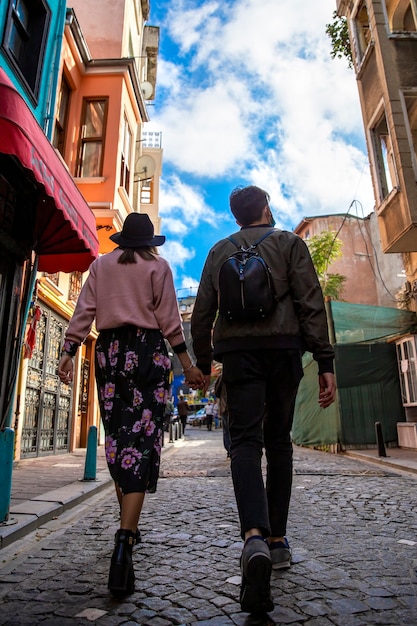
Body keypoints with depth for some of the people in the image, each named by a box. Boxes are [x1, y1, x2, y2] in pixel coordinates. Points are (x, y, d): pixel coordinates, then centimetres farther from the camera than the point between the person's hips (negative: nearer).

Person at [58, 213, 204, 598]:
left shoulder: (101, 265, 14)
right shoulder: (157, 266, 5)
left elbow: (84, 311, 5)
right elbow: (169, 319, -2)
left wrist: (68, 353, 3)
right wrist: (187, 364, 0)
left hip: (109, 350, 4)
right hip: (147, 349, -3)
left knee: (116, 436, 13)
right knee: (142, 439, -7)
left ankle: (128, 527, 26)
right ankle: (124, 543, -19)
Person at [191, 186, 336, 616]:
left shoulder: (218, 251, 17)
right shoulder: (289, 242, 10)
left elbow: (202, 313, 12)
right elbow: (311, 304, -1)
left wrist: (202, 363, 19)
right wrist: (325, 361, -3)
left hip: (237, 350, 1)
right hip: (283, 347, 0)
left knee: (245, 441, -6)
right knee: (278, 442, 10)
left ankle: (254, 536, -28)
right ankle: (277, 540, 18)